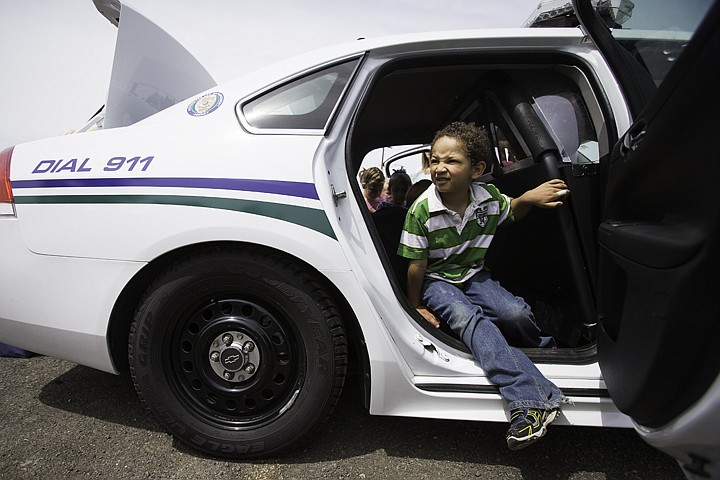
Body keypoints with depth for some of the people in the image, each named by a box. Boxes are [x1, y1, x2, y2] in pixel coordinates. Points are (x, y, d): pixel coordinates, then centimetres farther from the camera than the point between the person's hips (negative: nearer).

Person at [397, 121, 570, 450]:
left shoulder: (489, 199, -8)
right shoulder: (421, 210, -20)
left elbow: (512, 211, 16)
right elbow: (416, 264, -12)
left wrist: (530, 197, -6)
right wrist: (416, 306, -5)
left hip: (473, 275, 4)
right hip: (436, 281, -3)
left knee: (515, 314, -22)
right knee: (467, 318, -32)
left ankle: (544, 350, 13)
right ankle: (530, 398, -37)